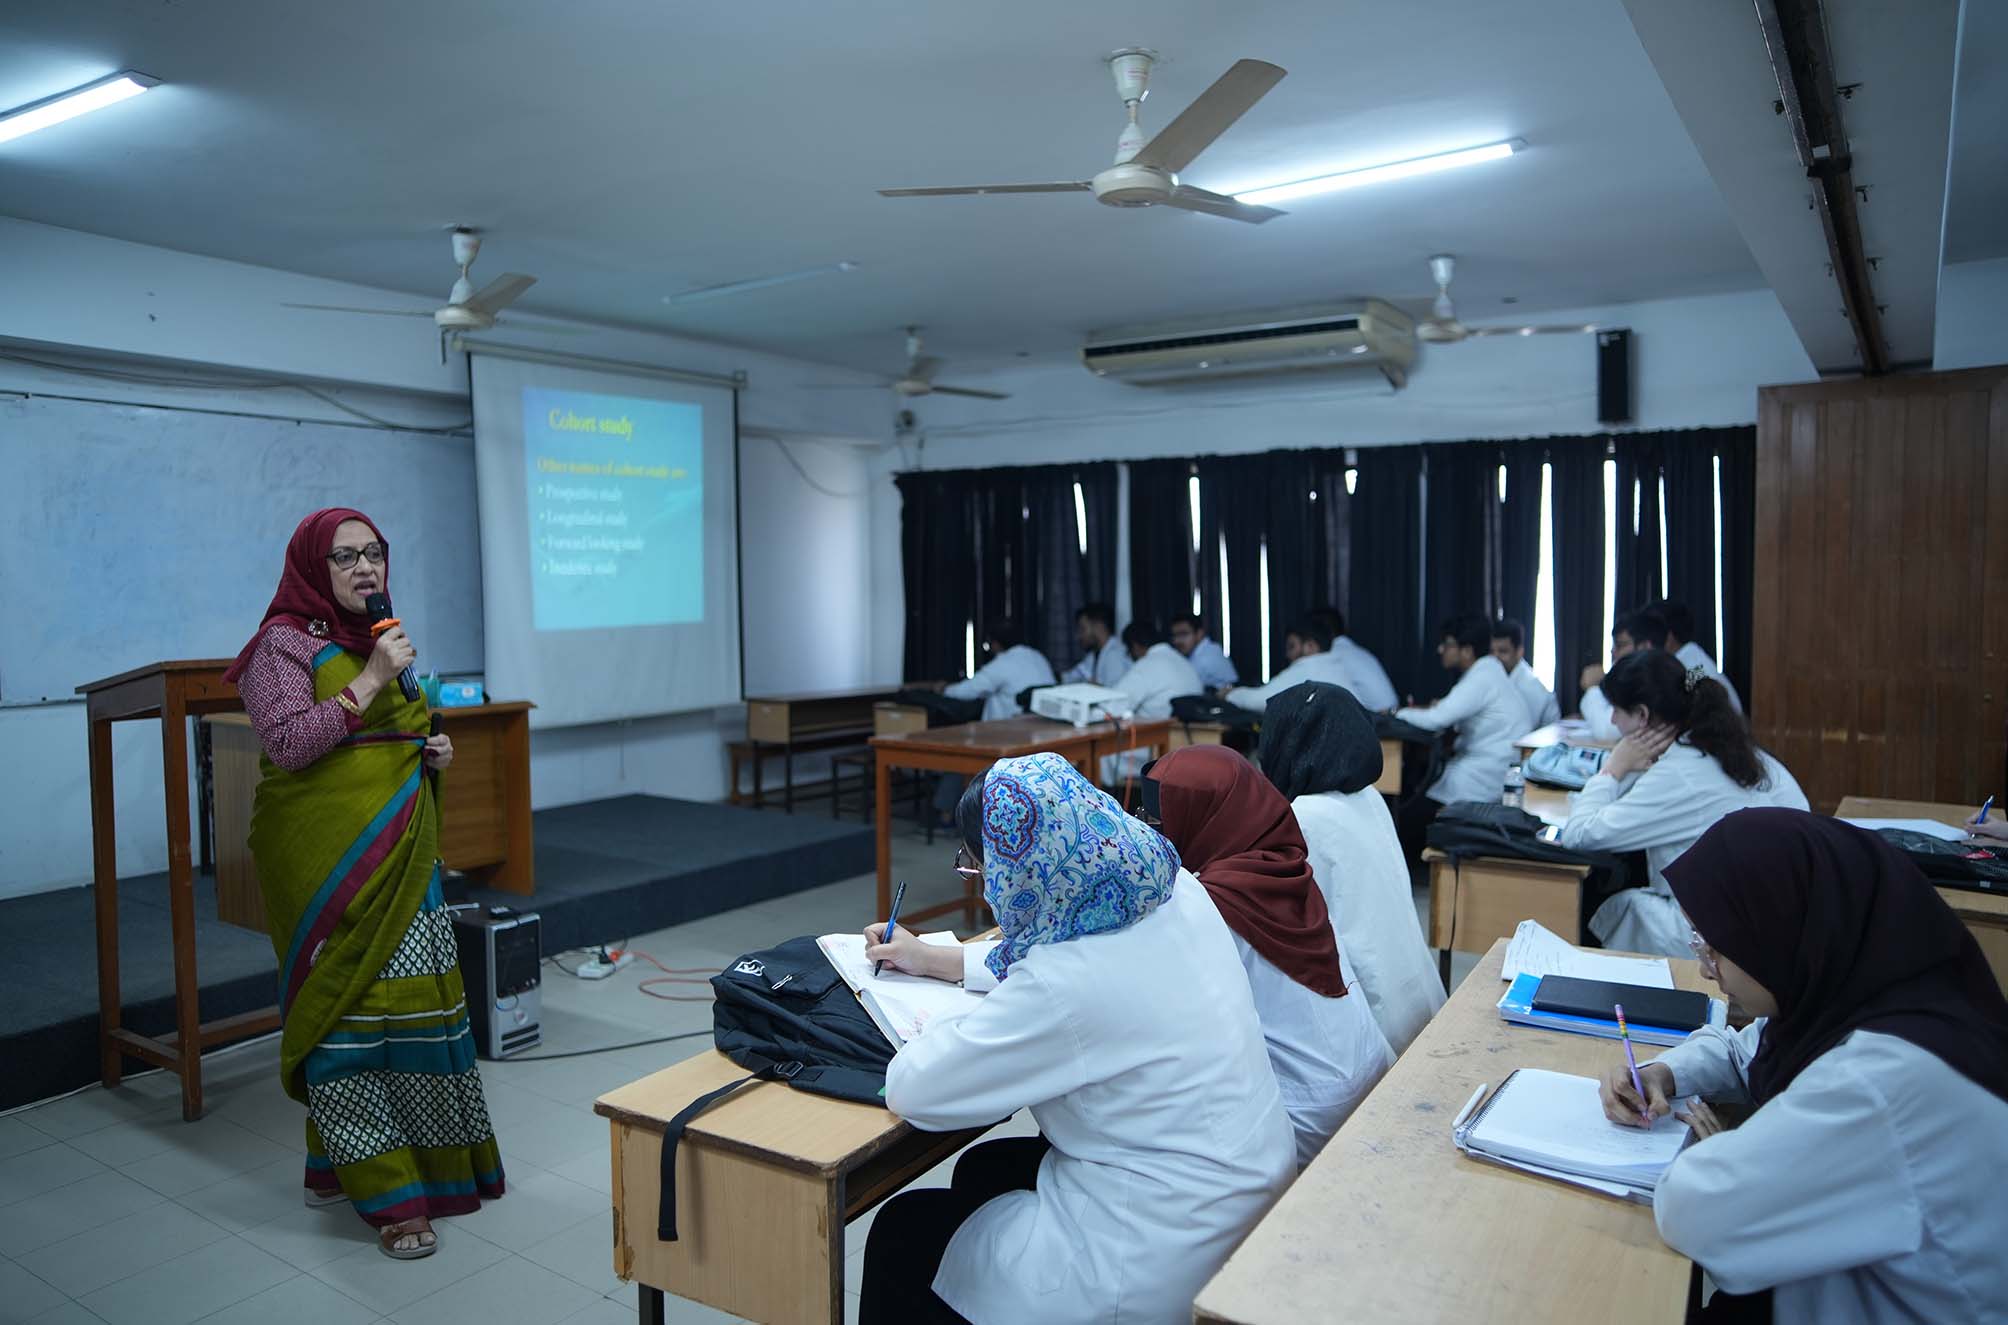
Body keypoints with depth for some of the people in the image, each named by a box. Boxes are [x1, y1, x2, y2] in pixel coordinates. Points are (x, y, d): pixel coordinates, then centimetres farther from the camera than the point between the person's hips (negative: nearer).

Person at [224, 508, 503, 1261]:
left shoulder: (381, 639, 16)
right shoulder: (283, 644, -6)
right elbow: (288, 743, -17)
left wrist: (432, 751, 7)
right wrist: (370, 680, -18)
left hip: (399, 858, 8)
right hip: (328, 862, -7)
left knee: (410, 1003, 8)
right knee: (345, 1010, -3)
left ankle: (336, 1163, 26)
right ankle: (385, 1196, 4)